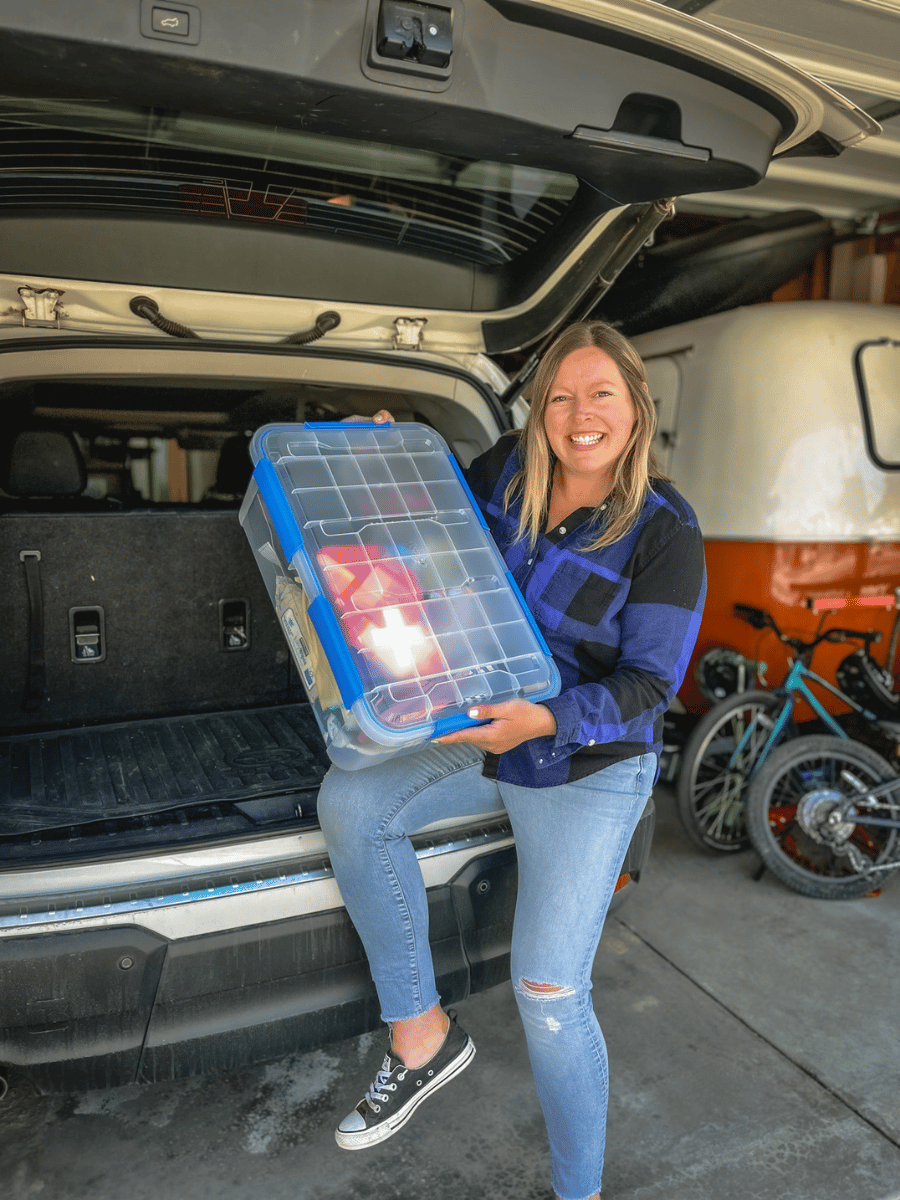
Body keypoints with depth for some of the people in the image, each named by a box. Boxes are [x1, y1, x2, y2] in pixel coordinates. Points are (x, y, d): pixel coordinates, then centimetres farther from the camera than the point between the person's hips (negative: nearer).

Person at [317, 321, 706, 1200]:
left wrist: (545, 720, -33)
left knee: (548, 987, -8)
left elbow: (649, 684, -17)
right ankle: (420, 1034, 1)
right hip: (485, 736, 6)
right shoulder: (510, 469, -4)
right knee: (349, 802, -14)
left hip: (589, 768, -5)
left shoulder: (665, 533, -18)